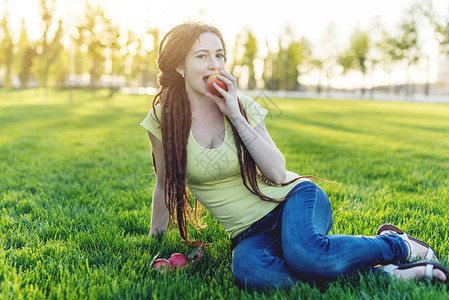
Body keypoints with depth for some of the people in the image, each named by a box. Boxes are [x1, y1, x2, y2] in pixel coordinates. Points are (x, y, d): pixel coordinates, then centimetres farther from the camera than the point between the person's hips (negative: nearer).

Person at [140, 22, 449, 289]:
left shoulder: (243, 106, -3)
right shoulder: (164, 119, -4)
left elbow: (277, 173, -12)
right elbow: (166, 184, 8)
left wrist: (236, 117, -17)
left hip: (292, 197, 0)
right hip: (250, 232, 1)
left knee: (303, 252, -37)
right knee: (249, 270, -36)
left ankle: (398, 245, -8)